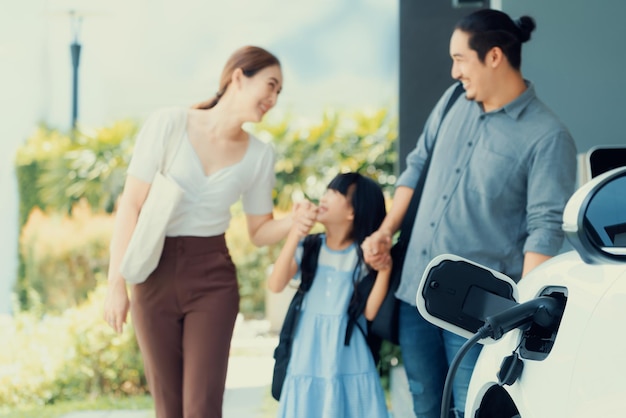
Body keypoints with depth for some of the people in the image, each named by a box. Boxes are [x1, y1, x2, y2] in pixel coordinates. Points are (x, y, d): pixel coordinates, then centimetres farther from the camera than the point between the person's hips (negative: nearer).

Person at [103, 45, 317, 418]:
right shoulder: (167, 125, -8)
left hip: (212, 279, 1)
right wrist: (116, 282, -13)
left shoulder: (259, 155, 2)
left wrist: (294, 221, -11)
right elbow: (131, 206, -8)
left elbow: (260, 232, 11)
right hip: (155, 276, -1)